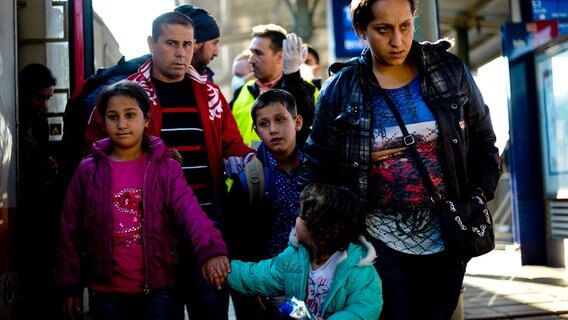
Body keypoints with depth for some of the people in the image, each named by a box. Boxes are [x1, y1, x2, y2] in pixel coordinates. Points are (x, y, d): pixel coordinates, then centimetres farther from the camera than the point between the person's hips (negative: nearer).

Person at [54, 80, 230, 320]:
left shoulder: (167, 167, -3)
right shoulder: (88, 171, 1)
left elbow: (190, 212, -19)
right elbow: (70, 230, 4)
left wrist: (211, 249, -36)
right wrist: (70, 285, 2)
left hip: (157, 290, -1)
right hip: (107, 293, 1)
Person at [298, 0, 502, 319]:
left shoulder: (450, 70, -1)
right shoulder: (340, 89, -6)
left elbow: (482, 140, 8)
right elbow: (318, 167, -1)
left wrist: (479, 197, -2)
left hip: (447, 233, 2)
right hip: (383, 239, -2)